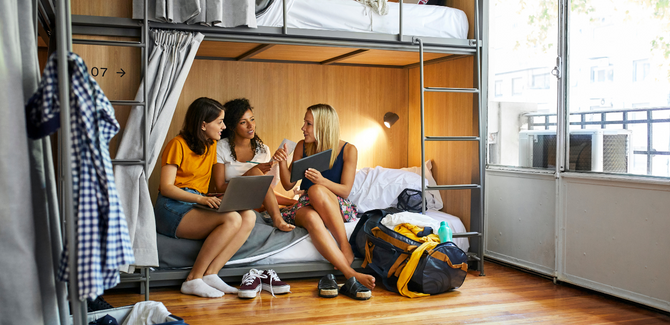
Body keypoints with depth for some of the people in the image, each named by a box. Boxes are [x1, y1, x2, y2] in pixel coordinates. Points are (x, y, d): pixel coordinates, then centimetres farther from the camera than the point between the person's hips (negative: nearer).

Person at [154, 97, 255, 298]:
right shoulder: (178, 145, -6)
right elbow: (166, 188, -13)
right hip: (173, 209, -7)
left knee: (249, 216, -19)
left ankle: (210, 274, -22)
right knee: (232, 219, -30)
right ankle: (193, 280, -22)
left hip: (198, 207, 7)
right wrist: (201, 199, -26)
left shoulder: (211, 146, 16)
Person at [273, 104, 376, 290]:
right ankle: (350, 273, -52)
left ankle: (346, 247, -37)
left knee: (316, 190, -37)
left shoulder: (348, 150, -4)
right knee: (311, 218, -38)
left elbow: (345, 190, -9)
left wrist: (322, 180, -28)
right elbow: (288, 185, 5)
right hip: (307, 206, 2)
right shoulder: (302, 147, 5)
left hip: (338, 209, -2)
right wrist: (282, 162, -14)